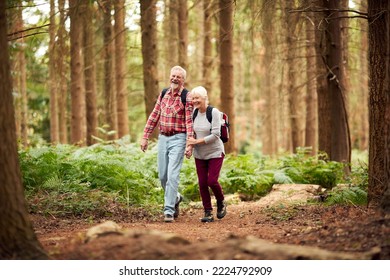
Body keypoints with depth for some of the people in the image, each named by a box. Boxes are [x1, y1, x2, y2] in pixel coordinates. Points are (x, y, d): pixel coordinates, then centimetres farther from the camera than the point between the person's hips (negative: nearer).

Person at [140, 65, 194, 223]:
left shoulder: (187, 97, -8)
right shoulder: (164, 93, 9)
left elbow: (189, 121, -12)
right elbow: (154, 115, 13)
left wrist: (189, 144, -18)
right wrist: (145, 136, 10)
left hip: (178, 139, -6)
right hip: (163, 138, 6)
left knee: (172, 175, -11)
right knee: (162, 176, 10)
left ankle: (169, 211, -8)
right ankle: (175, 198, 34)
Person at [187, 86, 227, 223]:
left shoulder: (214, 112, -15)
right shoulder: (194, 113, 2)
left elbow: (215, 135, -19)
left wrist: (197, 141, -17)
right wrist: (190, 143, -4)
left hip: (215, 152, -5)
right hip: (199, 154, 5)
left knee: (212, 181, -11)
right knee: (202, 183, 1)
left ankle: (221, 203, 18)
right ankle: (208, 212, 9)